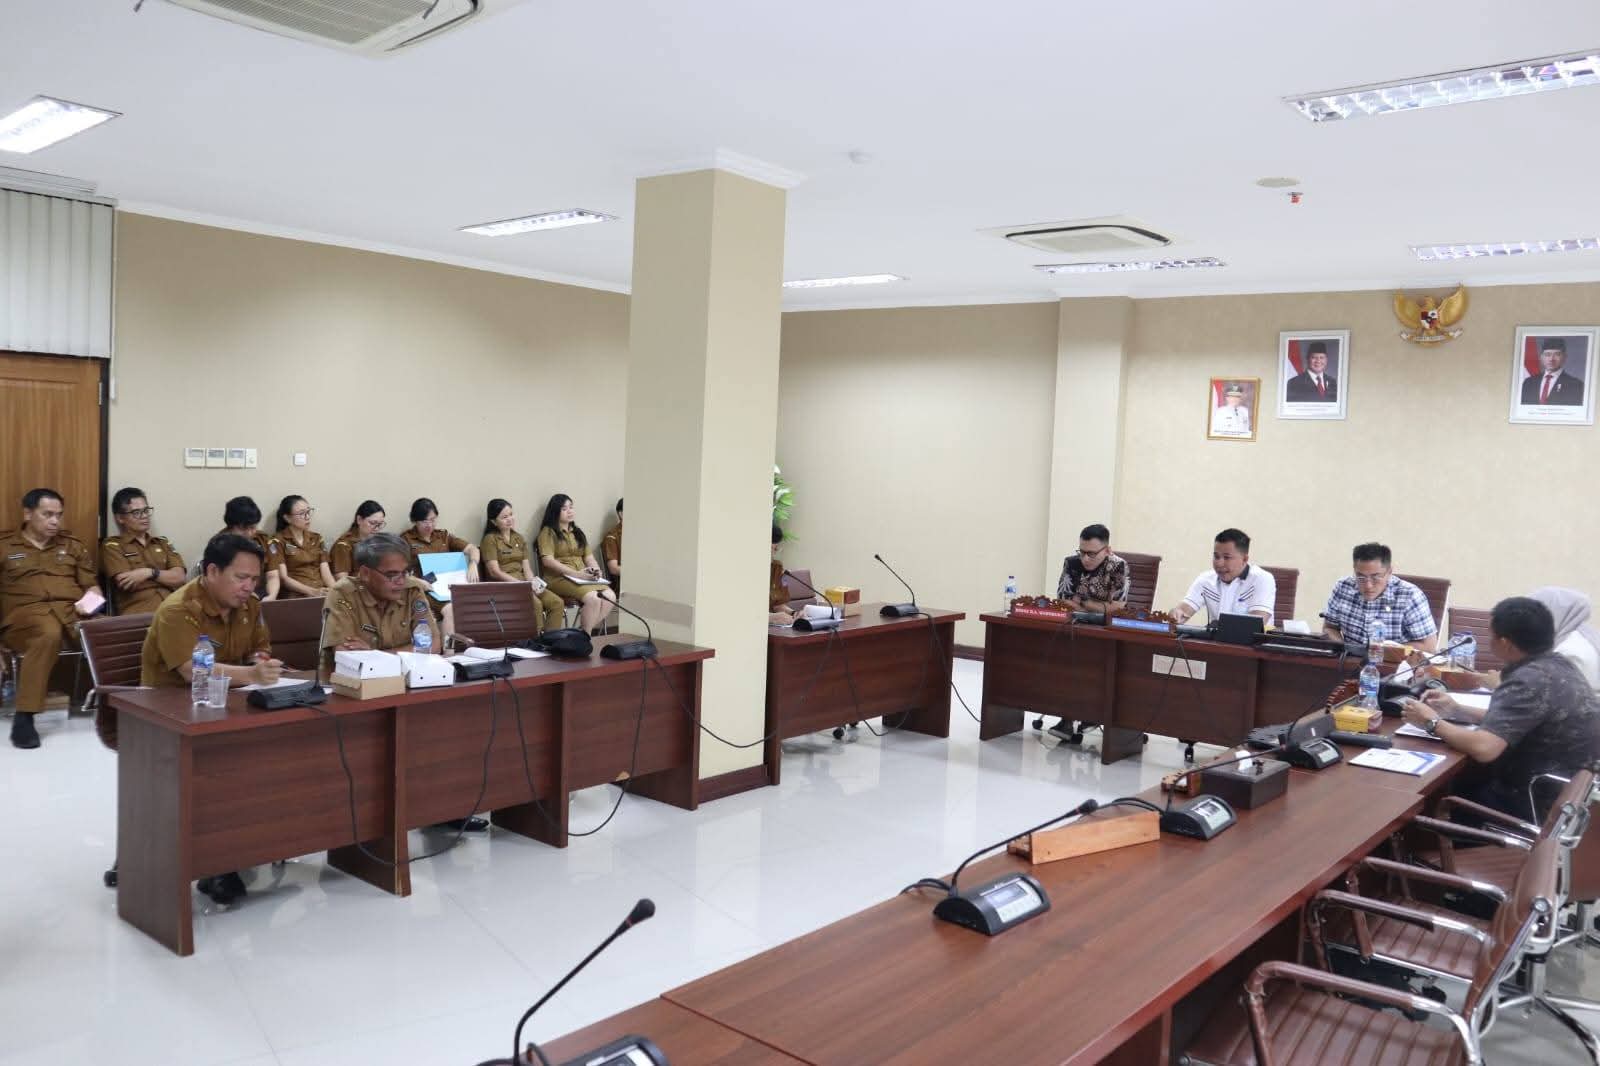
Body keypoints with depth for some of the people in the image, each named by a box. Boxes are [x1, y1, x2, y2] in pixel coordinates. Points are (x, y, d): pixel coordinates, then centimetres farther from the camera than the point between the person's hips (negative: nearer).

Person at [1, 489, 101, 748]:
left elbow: (92, 585, 22)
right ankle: (24, 716, -36)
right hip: (25, 612, -2)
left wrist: (91, 600, -1)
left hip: (72, 610, 3)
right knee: (49, 633, -41)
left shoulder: (73, 546, 24)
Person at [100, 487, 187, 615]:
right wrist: (166, 575, 6)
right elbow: (126, 584, -3)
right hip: (139, 614, -4)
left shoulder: (163, 543, 24)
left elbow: (179, 577, 9)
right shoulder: (112, 545, 11)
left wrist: (150, 573, -6)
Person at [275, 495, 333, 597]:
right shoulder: (279, 541, 3)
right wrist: (312, 591, -17)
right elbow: (283, 578, -5)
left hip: (323, 592, 5)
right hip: (297, 595, -5)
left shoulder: (316, 538, 18)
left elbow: (325, 572, 9)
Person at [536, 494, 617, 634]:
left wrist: (595, 570, -6)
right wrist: (576, 573, -16)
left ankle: (585, 631, -14)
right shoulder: (548, 532, 2)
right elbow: (547, 560, -10)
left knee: (610, 596, -22)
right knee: (593, 598, -31)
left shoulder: (577, 532, 24)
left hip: (583, 578, 6)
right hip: (559, 578, -6)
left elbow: (589, 557, 18)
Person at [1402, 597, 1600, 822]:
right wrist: (1457, 710, 9)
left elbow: (1484, 748, -31)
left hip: (1541, 805, -8)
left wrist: (1433, 722, -16)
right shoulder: (1555, 664, 3)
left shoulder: (1529, 680, -25)